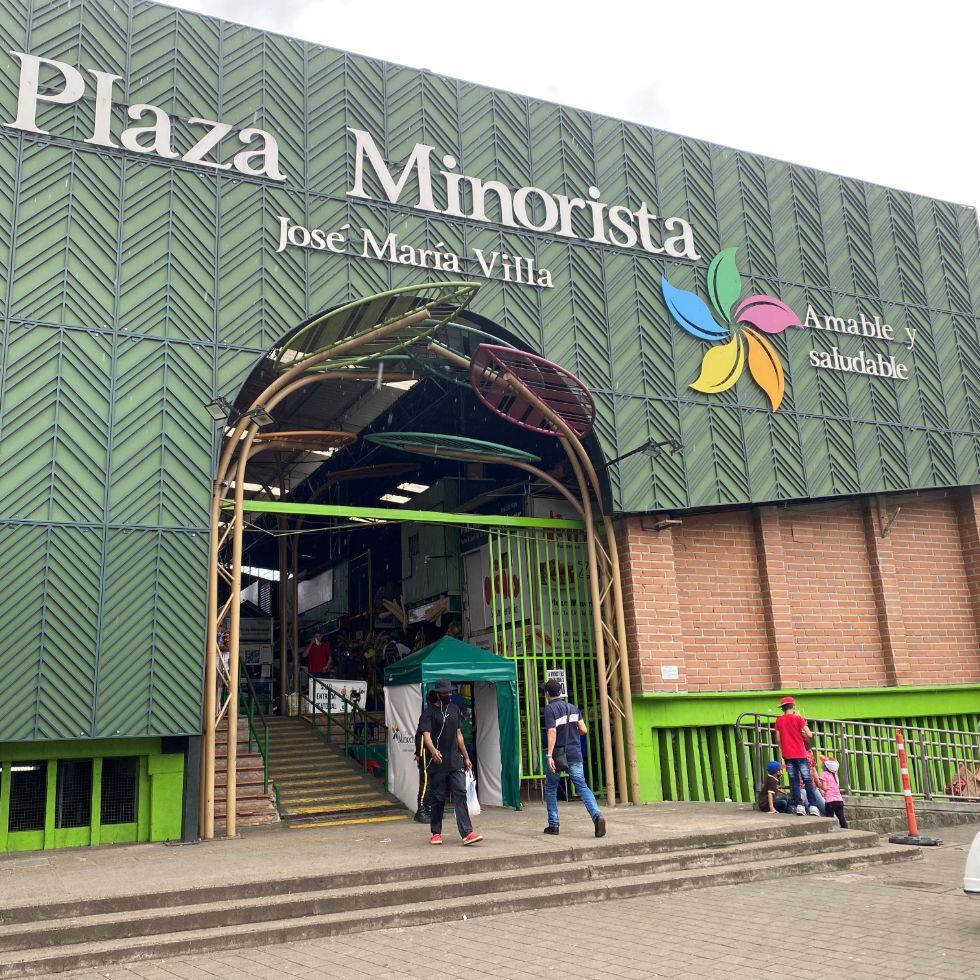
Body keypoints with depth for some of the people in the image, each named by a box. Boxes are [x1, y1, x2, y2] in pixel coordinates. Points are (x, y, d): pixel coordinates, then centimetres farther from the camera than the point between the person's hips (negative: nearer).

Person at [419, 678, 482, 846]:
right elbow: (426, 734, -17)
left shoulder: (454, 709, 15)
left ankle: (467, 833, -11)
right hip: (438, 763, -4)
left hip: (455, 762, 4)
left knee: (461, 795, -6)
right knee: (437, 799, 4)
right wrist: (433, 750, -37)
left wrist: (466, 757, 21)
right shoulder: (430, 712, -3)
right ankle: (436, 833, 18)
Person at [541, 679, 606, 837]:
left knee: (550, 788, 15)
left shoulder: (549, 709, -7)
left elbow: (552, 732, -17)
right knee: (582, 786, -1)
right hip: (575, 754, 4)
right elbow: (584, 729, 6)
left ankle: (553, 824, 16)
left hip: (558, 754, -4)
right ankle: (597, 816, -24)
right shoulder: (573, 708, 10)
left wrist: (549, 755, -21)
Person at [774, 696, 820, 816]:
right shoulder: (798, 718, -4)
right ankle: (812, 807, -4)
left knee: (794, 781, 5)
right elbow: (809, 735, -9)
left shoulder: (779, 720, 5)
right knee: (807, 780, 1)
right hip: (800, 754, -3)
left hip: (787, 755, 3)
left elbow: (778, 739, 5)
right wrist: (802, 734, 11)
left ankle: (799, 806, -2)